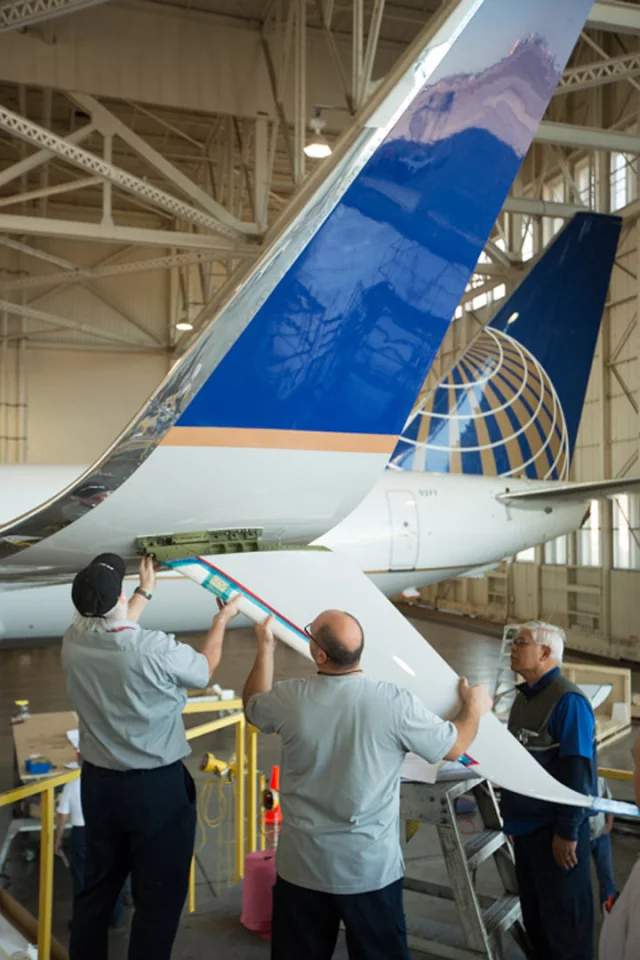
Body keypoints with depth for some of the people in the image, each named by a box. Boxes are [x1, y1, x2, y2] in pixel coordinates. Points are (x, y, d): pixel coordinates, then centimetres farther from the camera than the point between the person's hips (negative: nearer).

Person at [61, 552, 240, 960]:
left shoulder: (74, 640, -9)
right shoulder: (157, 649, -26)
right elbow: (205, 670, -3)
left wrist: (146, 592, 31)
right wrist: (222, 621, 13)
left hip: (98, 782, 6)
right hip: (159, 787, -6)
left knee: (97, 886, 22)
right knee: (159, 896, 10)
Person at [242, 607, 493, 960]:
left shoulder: (288, 699, -14)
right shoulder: (395, 703, -18)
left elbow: (252, 706, 12)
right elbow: (455, 747, -2)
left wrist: (265, 647, 22)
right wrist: (475, 708, 18)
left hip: (301, 865, 1)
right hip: (372, 867, -1)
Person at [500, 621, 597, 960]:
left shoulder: (568, 700, -18)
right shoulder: (523, 696, 9)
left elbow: (578, 771, -21)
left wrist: (567, 831, -20)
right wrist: (513, 816, 18)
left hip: (555, 829, -8)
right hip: (527, 824, 8)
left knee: (563, 919, 6)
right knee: (534, 914, 19)